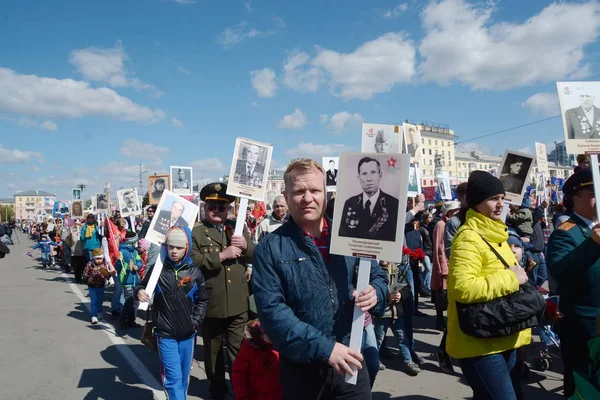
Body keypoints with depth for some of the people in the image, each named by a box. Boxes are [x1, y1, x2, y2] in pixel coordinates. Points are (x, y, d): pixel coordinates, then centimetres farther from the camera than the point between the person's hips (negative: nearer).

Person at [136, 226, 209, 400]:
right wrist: (139, 292, -14)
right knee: (173, 376, -3)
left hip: (188, 334, 2)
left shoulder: (194, 272, -4)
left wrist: (196, 322, -3)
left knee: (184, 376, 17)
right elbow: (143, 287, 7)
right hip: (165, 333, -2)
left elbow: (202, 300, 5)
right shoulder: (157, 269, -7)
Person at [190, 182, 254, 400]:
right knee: (213, 350, 16)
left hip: (238, 303, 2)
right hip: (211, 304, -2)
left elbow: (257, 256, 7)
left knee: (240, 349, 12)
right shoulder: (195, 231, -5)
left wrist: (246, 245, -13)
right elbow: (192, 262, -18)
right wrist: (221, 255, -23)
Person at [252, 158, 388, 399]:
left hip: (351, 362, 3)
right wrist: (325, 348, -22)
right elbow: (272, 310, -16)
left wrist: (374, 293, -15)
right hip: (301, 369, -2)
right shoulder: (270, 248, -9)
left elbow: (378, 277, 9)